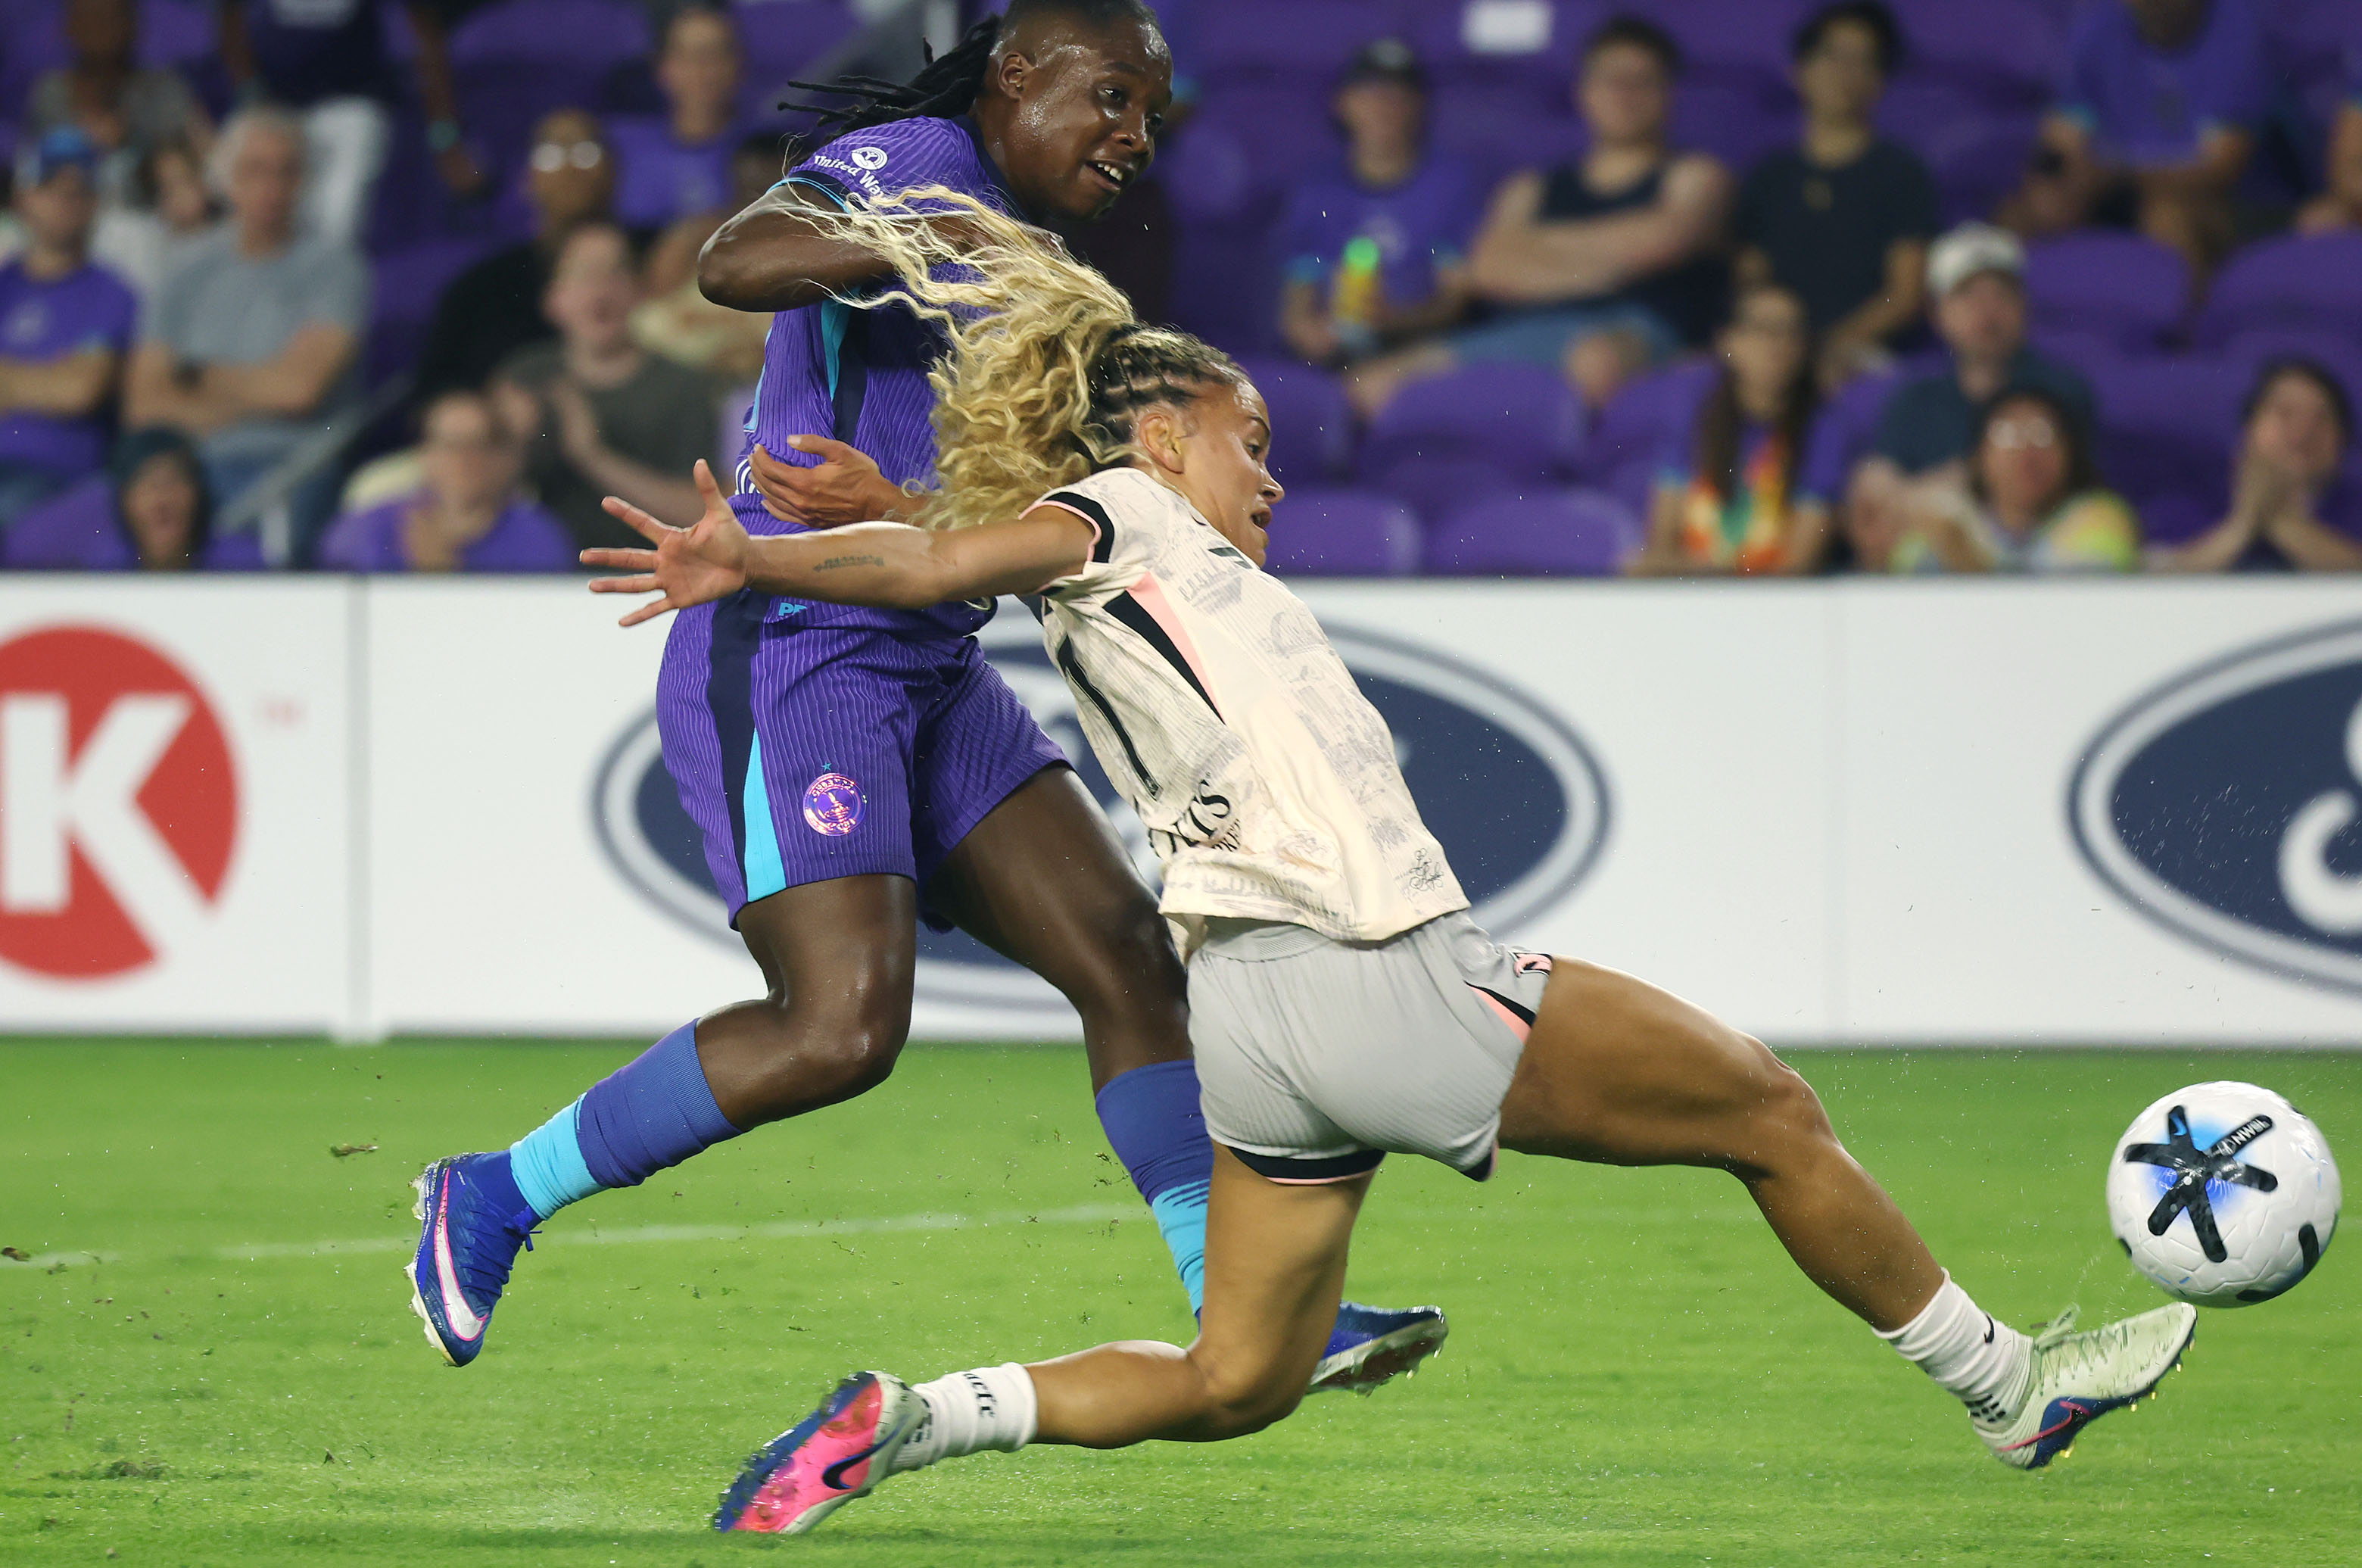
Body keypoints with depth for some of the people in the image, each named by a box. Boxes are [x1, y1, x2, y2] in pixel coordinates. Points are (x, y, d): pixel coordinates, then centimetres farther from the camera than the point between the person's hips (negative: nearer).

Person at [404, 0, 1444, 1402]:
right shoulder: (916, 161, -9)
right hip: (791, 653, -10)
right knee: (845, 1025, -19)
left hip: (926, 662, 10)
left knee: (1132, 957, 1)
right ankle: (496, 1200, -3)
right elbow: (736, 263, -28)